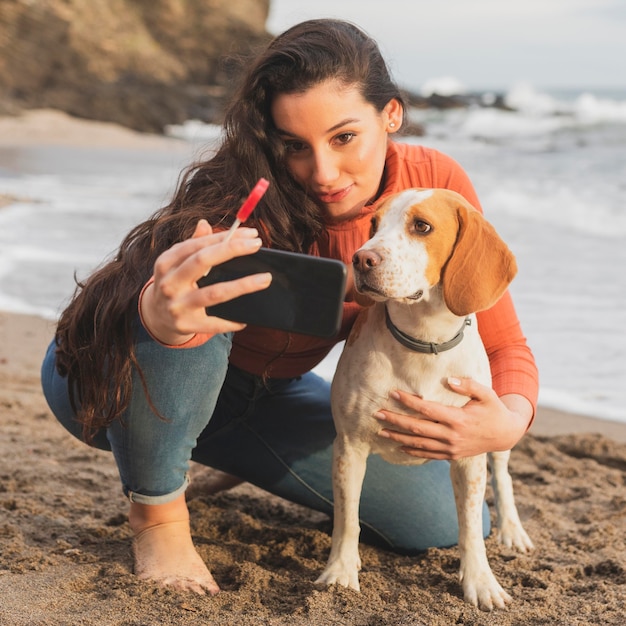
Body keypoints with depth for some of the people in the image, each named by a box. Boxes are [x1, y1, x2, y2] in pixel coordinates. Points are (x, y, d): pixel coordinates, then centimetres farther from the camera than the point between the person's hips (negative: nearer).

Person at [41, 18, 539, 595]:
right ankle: (157, 511, -11)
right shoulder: (245, 205, -33)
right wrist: (162, 309, -79)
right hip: (120, 389, -5)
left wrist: (510, 420, -38)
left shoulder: (434, 184, -19)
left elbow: (503, 342, -15)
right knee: (166, 318, -41)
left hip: (262, 392, 5)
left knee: (446, 522, -2)